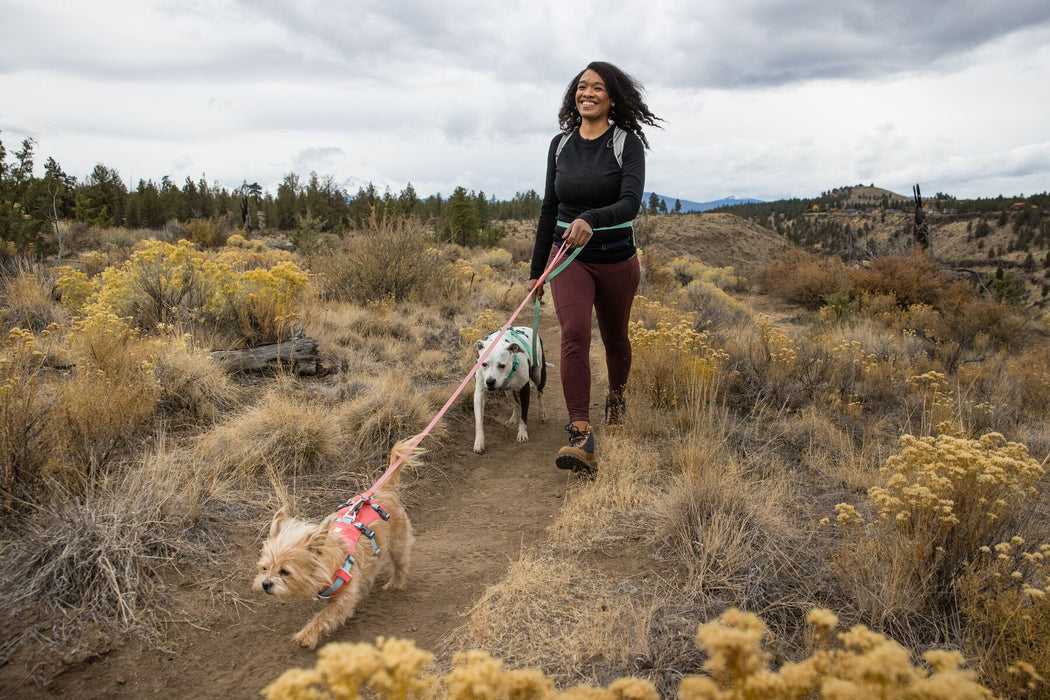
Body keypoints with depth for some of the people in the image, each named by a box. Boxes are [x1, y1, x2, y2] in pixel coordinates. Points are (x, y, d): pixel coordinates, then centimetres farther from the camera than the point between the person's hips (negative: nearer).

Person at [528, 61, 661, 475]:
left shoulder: (628, 143, -7)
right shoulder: (560, 145, 3)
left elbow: (631, 203, -22)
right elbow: (549, 209, 9)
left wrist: (591, 219, -42)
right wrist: (536, 270, 11)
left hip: (616, 259, -1)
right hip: (568, 256, 1)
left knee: (614, 338, 16)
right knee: (574, 333, -20)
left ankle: (616, 397, 48)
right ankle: (581, 438, -25)